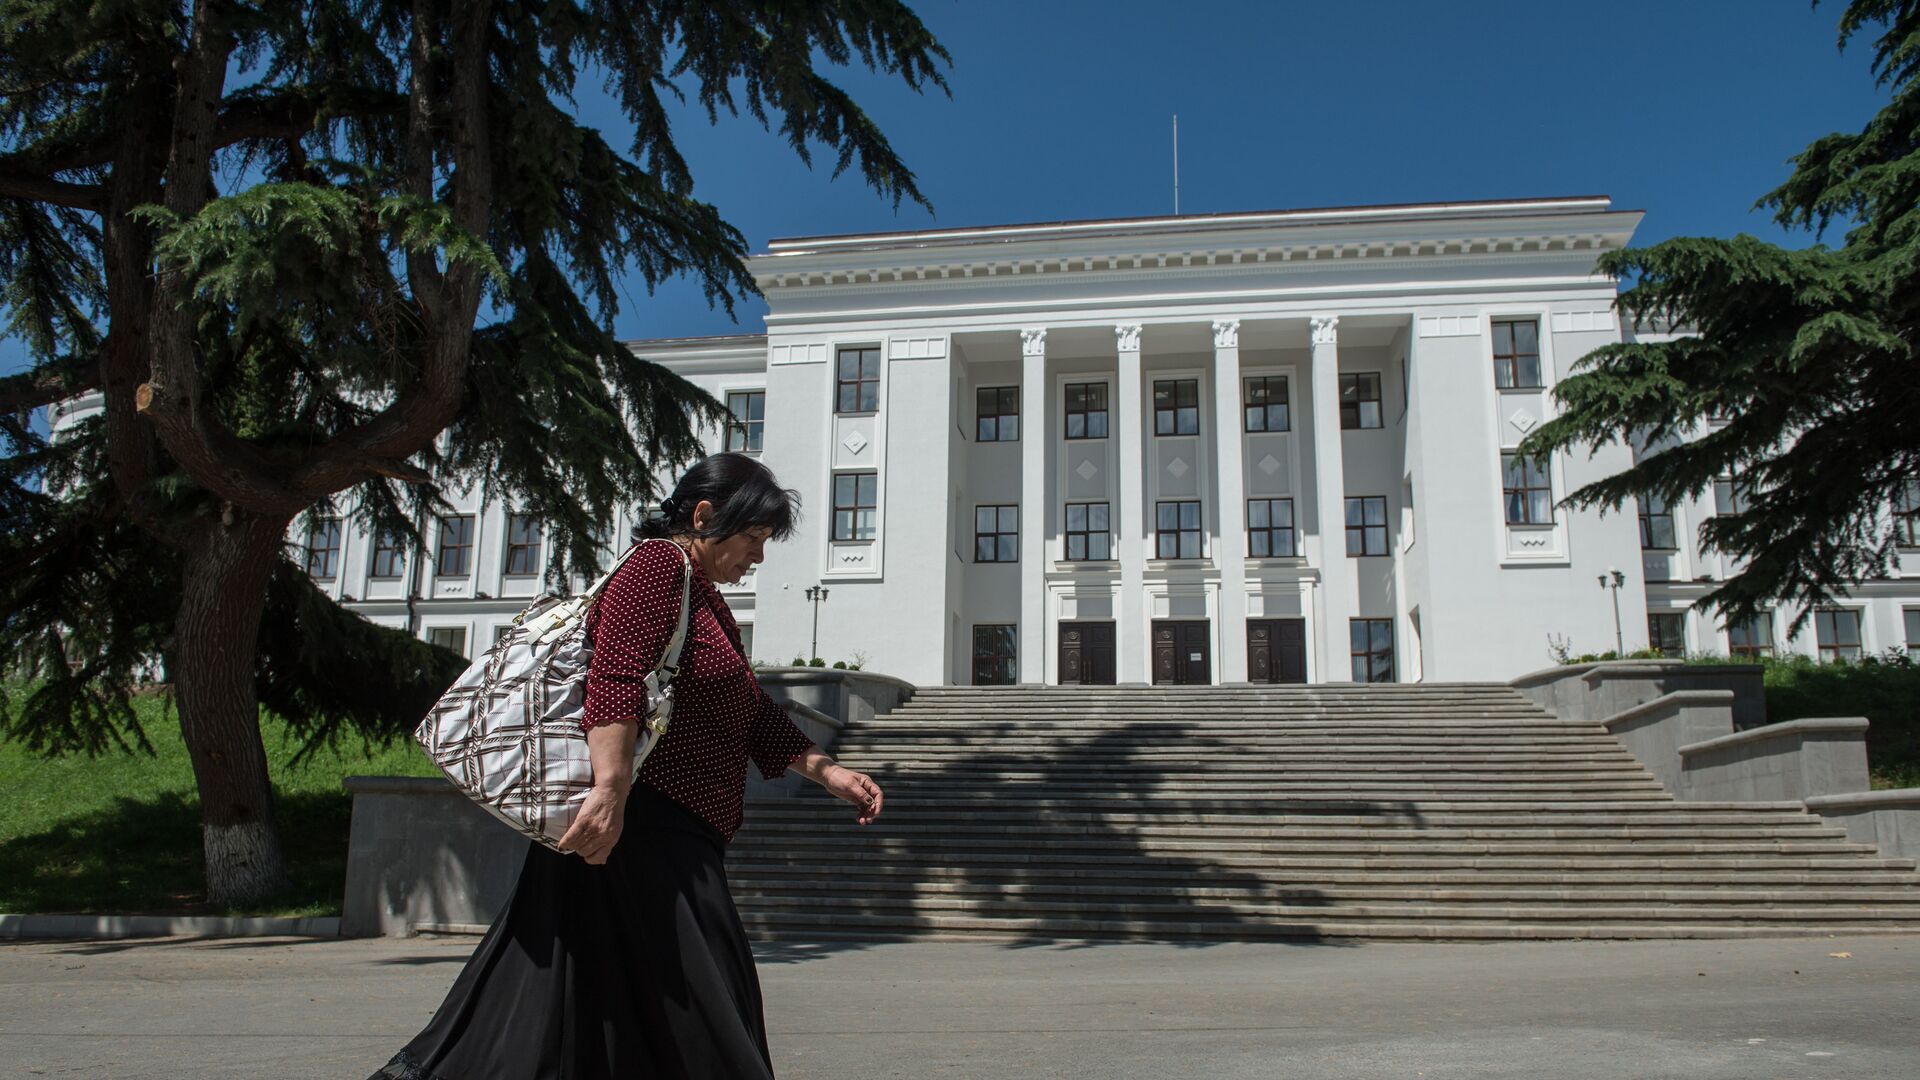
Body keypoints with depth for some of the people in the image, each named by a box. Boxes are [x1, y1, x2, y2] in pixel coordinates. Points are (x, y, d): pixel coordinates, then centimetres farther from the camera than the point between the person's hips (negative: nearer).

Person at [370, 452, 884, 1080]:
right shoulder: (658, 565, -9)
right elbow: (616, 676, -24)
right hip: (632, 830, -10)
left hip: (676, 841, 10)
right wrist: (612, 787, -33)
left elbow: (751, 714, 23)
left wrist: (826, 772, 16)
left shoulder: (705, 598, 23)